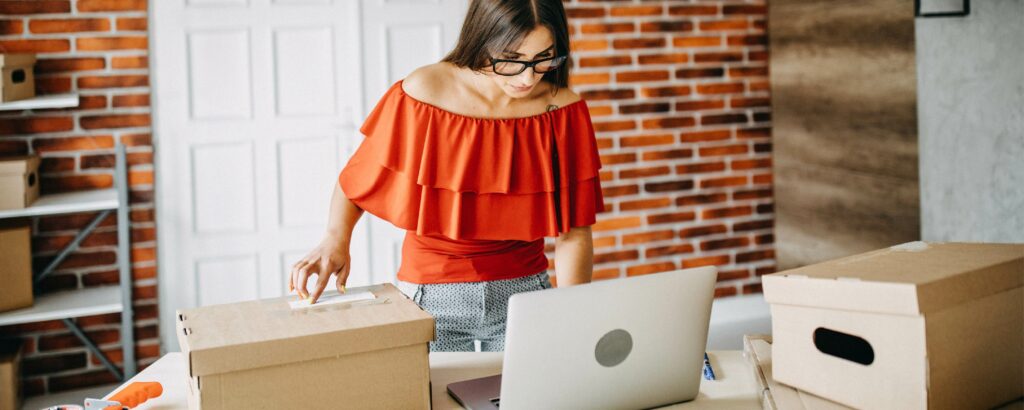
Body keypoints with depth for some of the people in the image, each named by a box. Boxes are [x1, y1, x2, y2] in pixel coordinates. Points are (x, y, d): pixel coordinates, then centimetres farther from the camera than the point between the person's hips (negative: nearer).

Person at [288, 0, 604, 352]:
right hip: (433, 295, -1)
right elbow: (355, 180, -3)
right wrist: (336, 237, -22)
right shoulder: (424, 94, -15)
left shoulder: (563, 111, -9)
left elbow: (574, 233, -8)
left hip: (524, 292, 2)